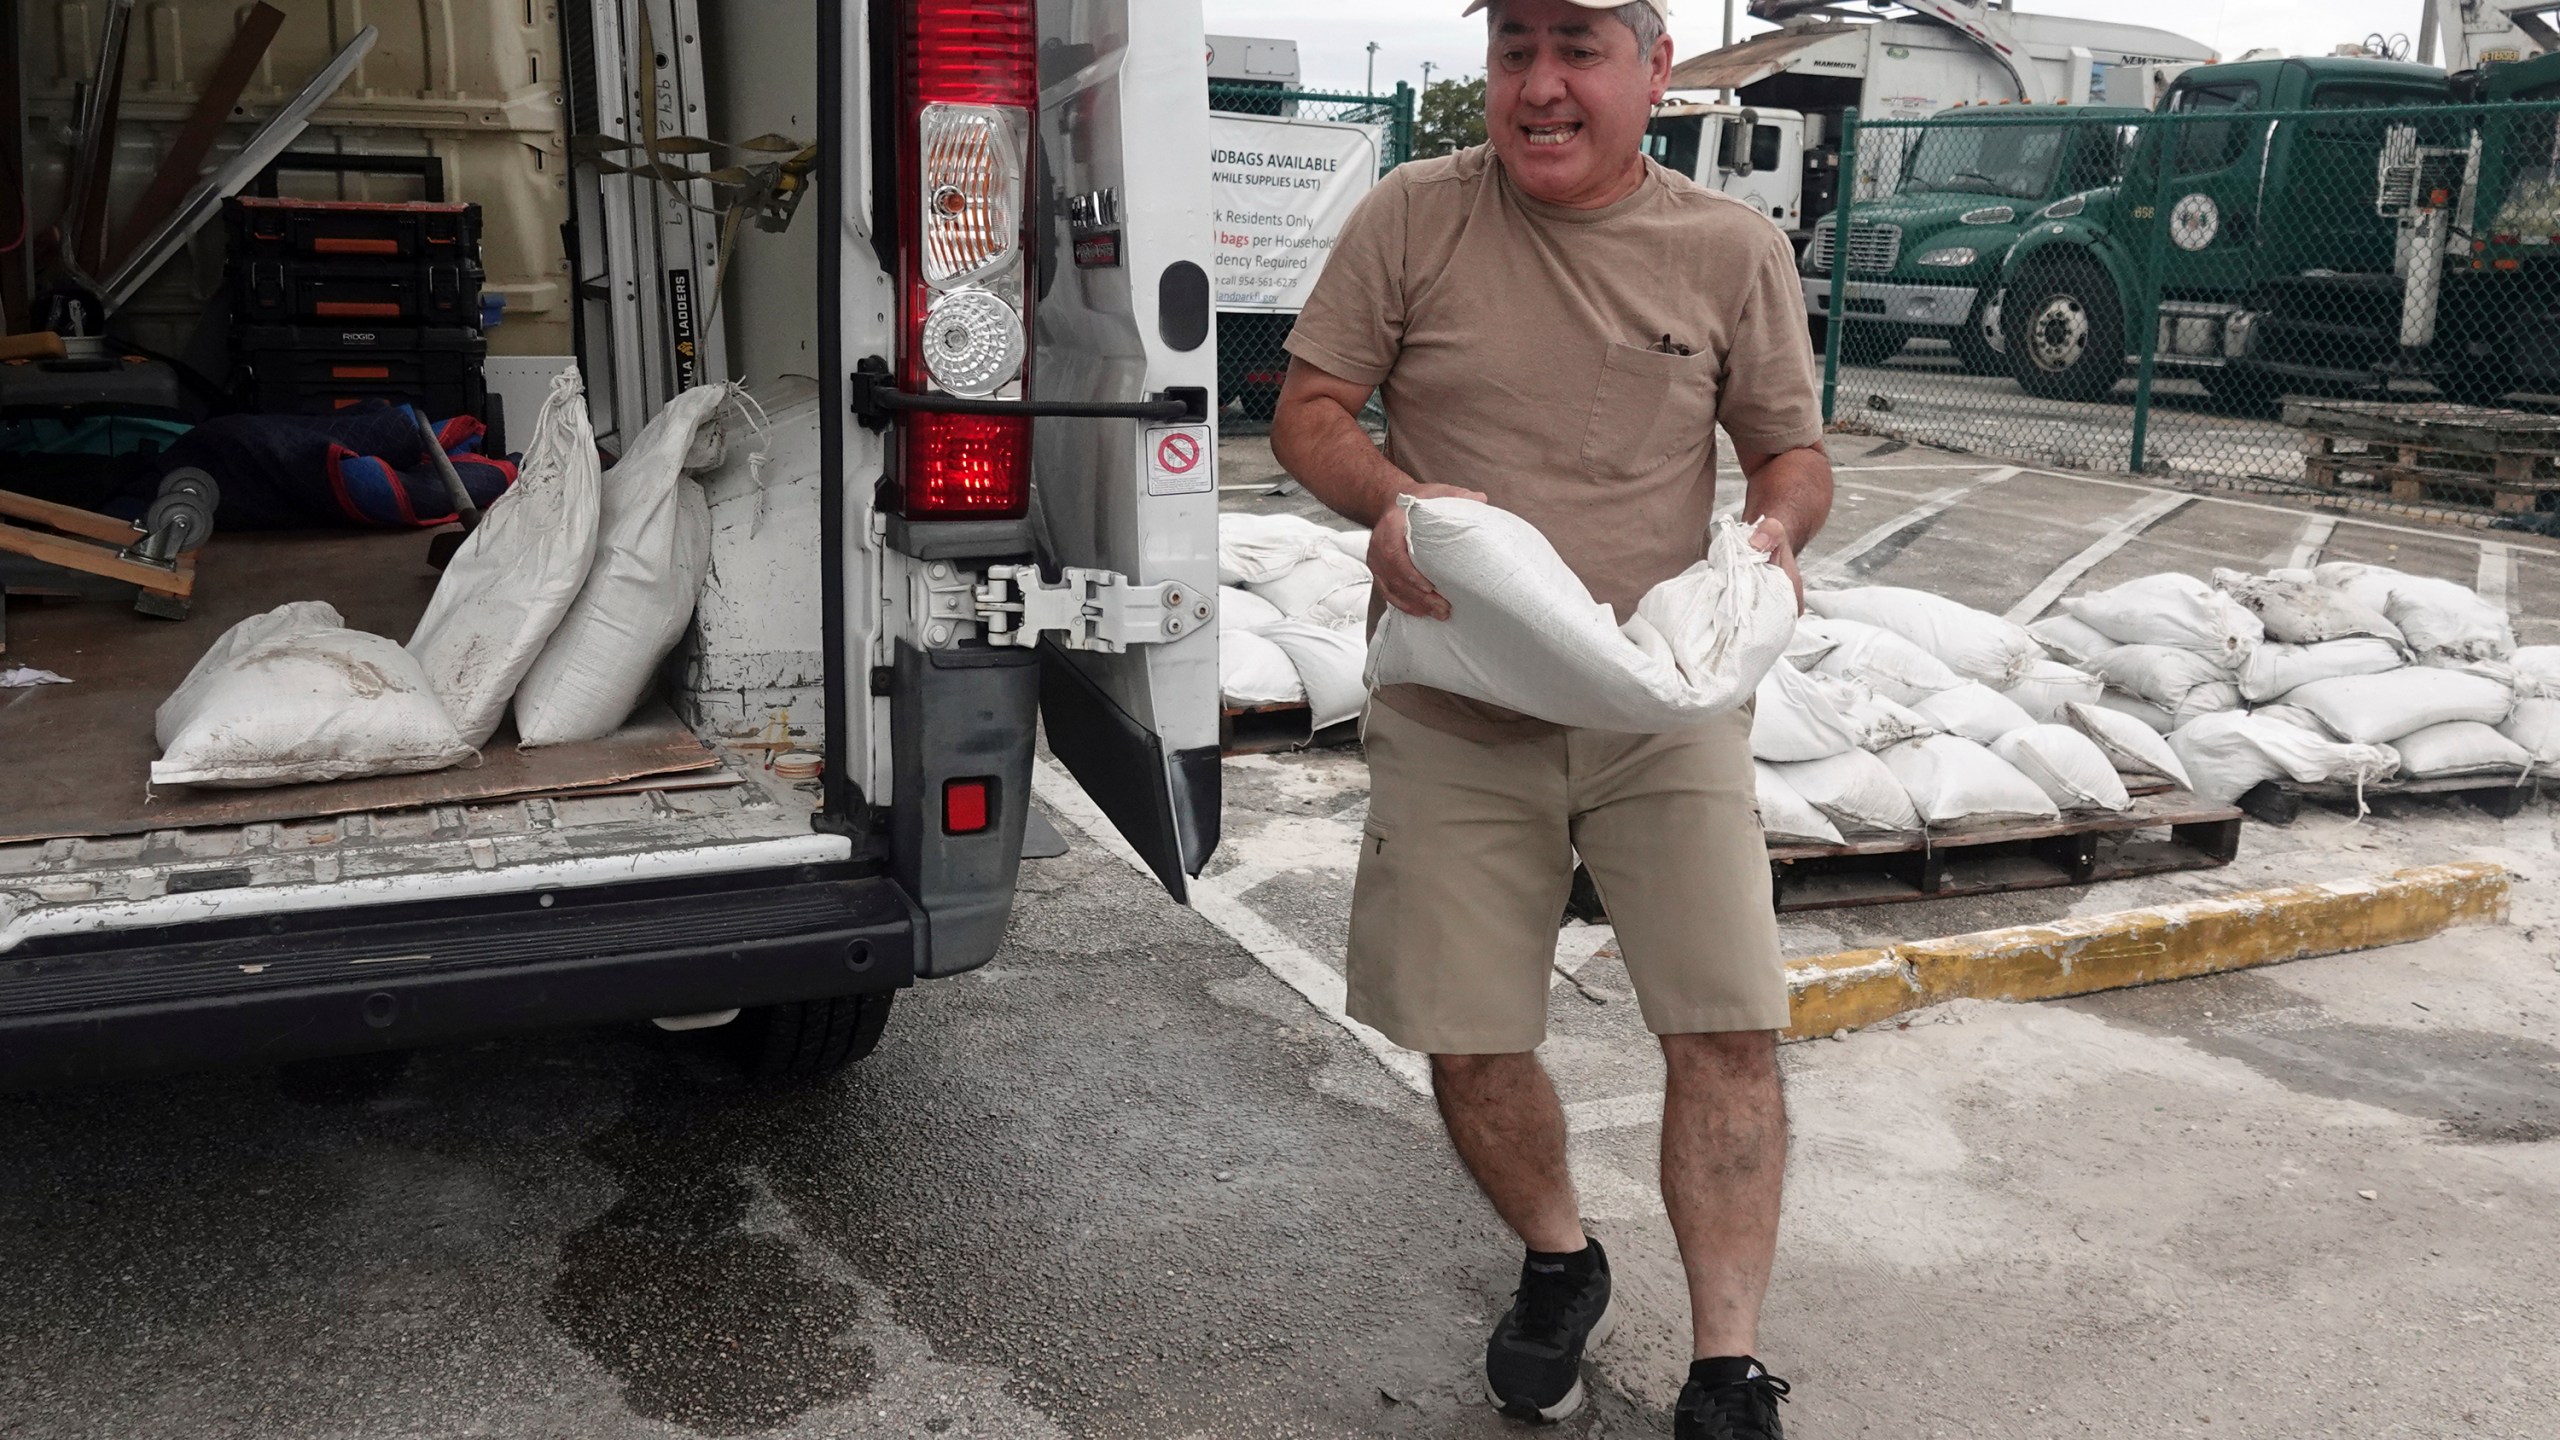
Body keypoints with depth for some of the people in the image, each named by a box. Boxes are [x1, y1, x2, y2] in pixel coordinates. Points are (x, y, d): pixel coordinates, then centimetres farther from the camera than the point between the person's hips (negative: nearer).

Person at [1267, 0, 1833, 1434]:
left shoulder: (1733, 247, 3)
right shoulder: (1413, 217, 0)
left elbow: (1795, 451, 11)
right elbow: (1309, 410, 3)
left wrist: (1775, 534, -13)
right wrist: (1387, 495, -19)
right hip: (1457, 713, 0)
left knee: (1731, 1032, -6)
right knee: (1467, 1045, 5)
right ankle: (1561, 1263, 35)